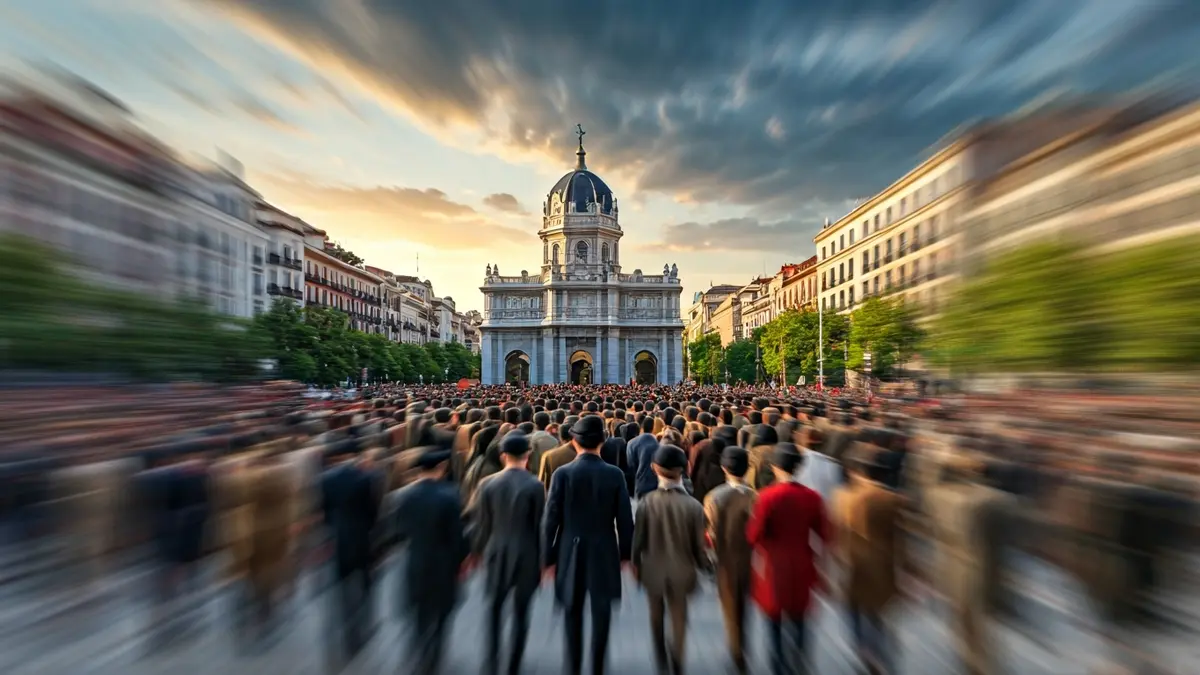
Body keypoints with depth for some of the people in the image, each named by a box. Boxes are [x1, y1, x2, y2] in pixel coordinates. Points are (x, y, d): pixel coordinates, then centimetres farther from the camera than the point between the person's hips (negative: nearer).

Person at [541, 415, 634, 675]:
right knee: (601, 614, 17)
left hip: (571, 552, 0)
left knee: (574, 613, 21)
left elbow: (551, 520, -10)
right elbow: (625, 519, -6)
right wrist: (625, 552, 8)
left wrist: (548, 557, 2)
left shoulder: (562, 474, -14)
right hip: (604, 552, 0)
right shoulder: (615, 474, -11)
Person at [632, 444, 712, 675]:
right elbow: (698, 545, -12)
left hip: (654, 568, 1)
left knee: (656, 612, 27)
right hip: (681, 569, -1)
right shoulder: (693, 505, -22)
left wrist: (636, 564, 7)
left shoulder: (647, 502, -22)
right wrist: (705, 566, 8)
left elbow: (638, 540, -12)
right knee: (679, 615, 22)